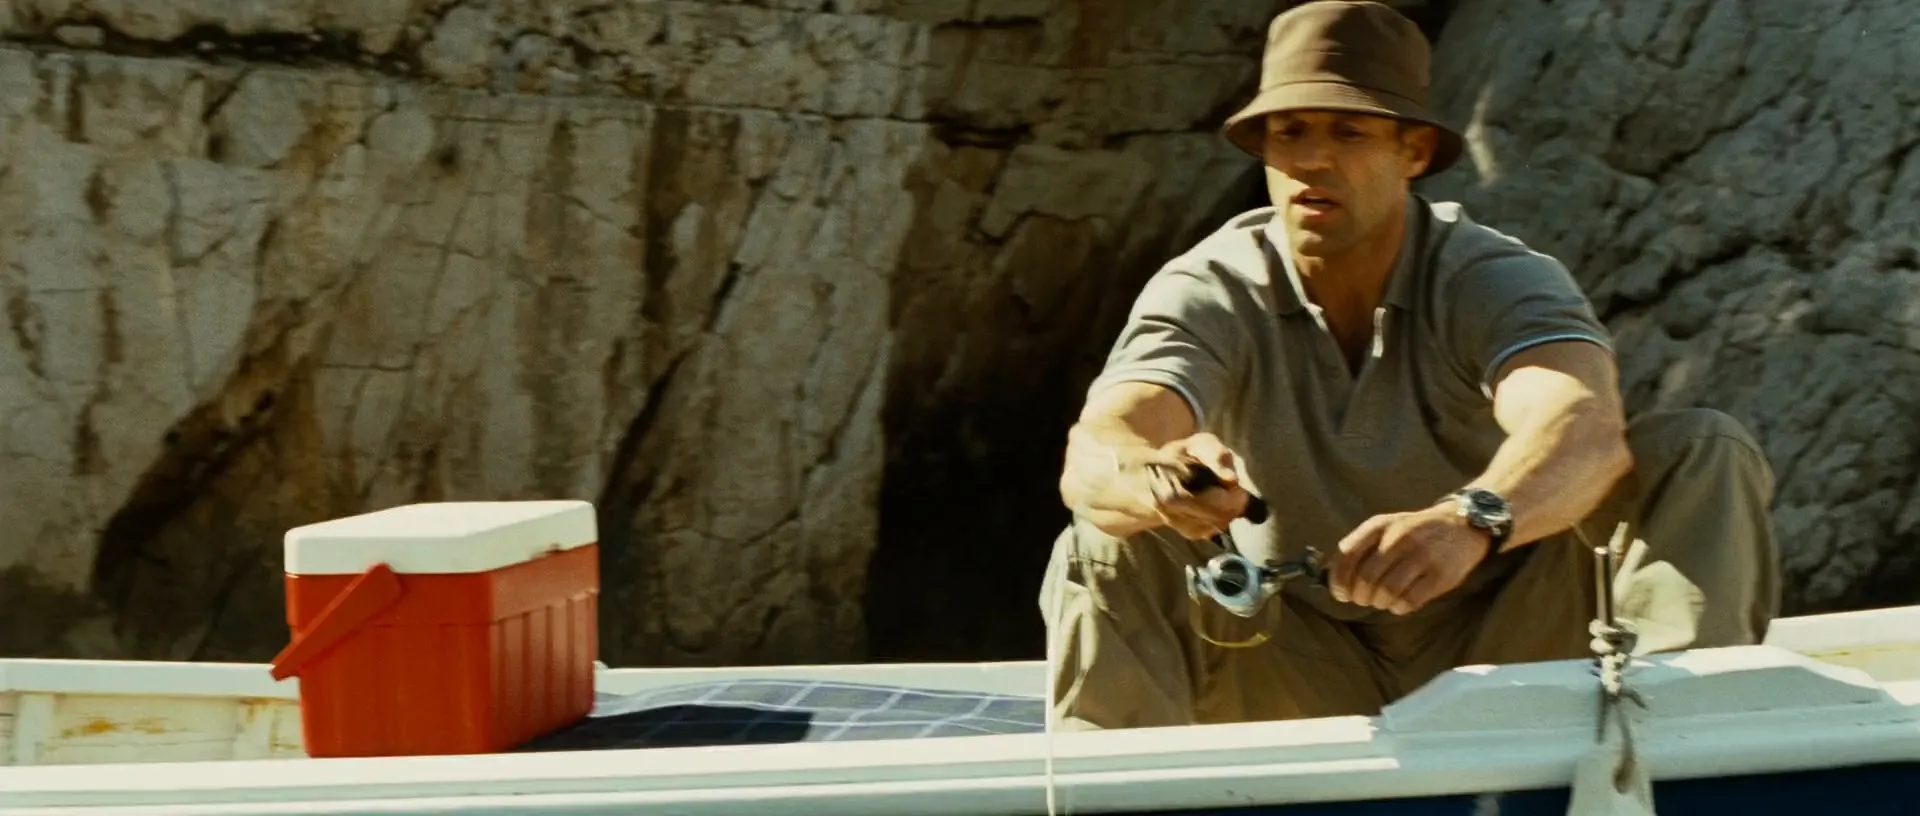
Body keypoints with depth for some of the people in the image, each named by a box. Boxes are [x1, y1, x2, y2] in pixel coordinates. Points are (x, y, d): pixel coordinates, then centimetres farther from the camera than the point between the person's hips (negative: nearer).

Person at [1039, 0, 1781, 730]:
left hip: (1505, 657, 0)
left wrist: (1471, 520, -60)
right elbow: (1092, 458, -30)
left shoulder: (1497, 282, -15)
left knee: (1701, 451, -23)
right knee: (1111, 553, -26)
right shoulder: (1209, 294, -11)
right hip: (1303, 686, 1)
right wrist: (1154, 478, -56)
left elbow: (1587, 430, -37)